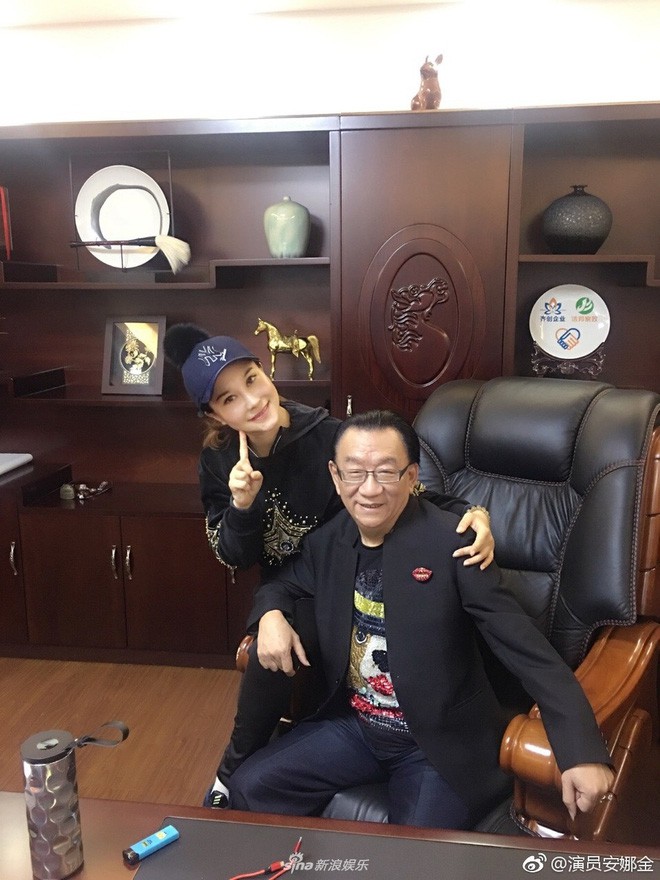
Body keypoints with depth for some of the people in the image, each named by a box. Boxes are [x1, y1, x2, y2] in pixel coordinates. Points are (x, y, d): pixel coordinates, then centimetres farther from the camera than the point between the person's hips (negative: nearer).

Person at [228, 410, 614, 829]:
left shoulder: (452, 543, -20)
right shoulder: (328, 541, -3)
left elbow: (527, 649, -22)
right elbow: (281, 584, 17)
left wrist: (582, 751, -30)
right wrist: (271, 615, -7)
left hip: (443, 745, -4)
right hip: (353, 727, 5)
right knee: (249, 788, -2)